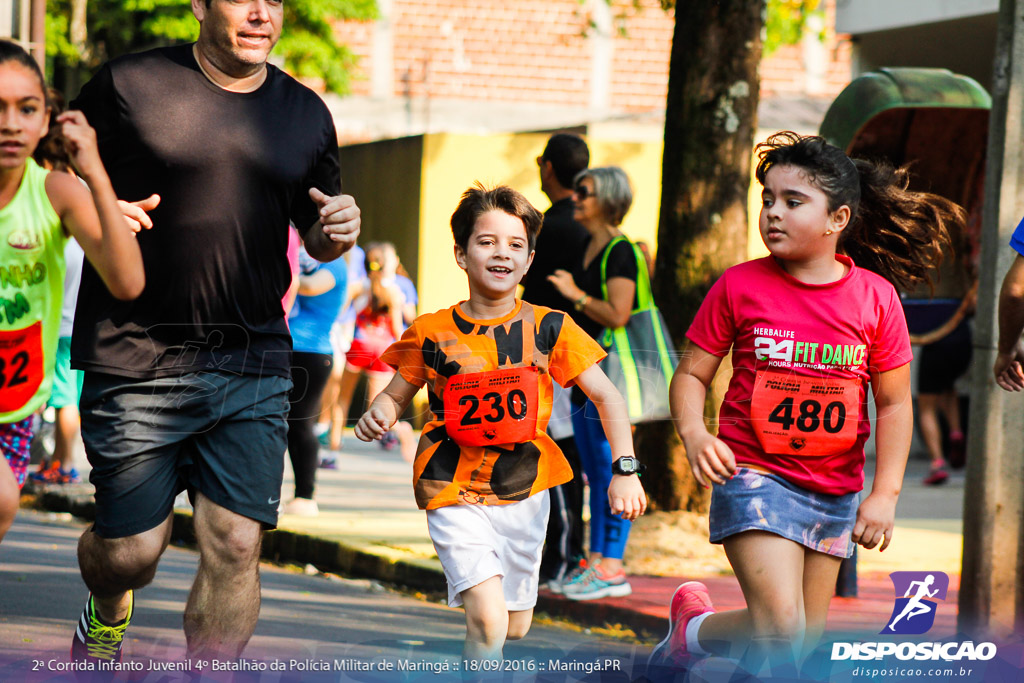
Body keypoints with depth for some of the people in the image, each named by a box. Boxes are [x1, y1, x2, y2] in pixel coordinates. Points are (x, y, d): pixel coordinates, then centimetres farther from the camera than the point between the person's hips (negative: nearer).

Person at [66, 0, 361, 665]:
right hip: (136, 361, -3)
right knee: (131, 549, 2)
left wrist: (339, 233, -2)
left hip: (255, 367, 3)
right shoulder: (127, 85, -2)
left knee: (235, 546, -7)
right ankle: (108, 616, 38)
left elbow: (317, 236, 22)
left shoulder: (306, 115, 11)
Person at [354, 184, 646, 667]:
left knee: (515, 627, 15)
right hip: (455, 495, -3)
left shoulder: (549, 329, -3)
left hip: (524, 491, 3)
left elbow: (607, 397, 0)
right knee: (488, 622, -21)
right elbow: (397, 394, 9)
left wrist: (625, 469, -11)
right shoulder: (431, 334, -4)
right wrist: (378, 414, -14)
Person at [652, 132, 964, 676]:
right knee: (780, 628, -19)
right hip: (754, 475, -3)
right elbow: (690, 374, 0)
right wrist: (694, 434, -20)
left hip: (835, 493, 4)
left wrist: (884, 495, -3)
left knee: (806, 641, 11)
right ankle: (691, 626, 10)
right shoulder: (739, 286, -5)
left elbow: (894, 404, 4)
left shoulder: (875, 297, -2)